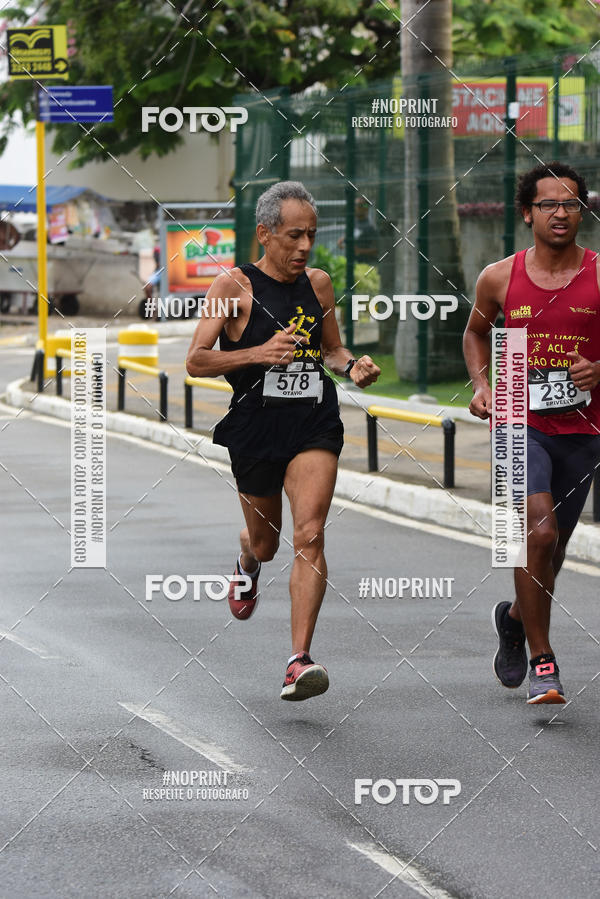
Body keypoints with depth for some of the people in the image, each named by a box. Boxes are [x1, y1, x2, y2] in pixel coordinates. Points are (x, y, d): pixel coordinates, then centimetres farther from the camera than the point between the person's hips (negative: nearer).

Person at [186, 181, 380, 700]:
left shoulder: (319, 284, 8)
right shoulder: (235, 286, -5)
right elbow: (196, 361, -9)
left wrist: (353, 366, 2)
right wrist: (258, 353, -23)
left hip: (314, 426, 1)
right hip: (255, 425, -1)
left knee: (309, 535, -18)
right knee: (265, 542, 17)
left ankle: (300, 659, -22)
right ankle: (248, 564, 57)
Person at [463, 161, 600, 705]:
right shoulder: (500, 278, 0)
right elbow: (476, 331, 20)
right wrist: (481, 384, 4)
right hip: (519, 422, -2)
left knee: (551, 547, 14)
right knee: (539, 530, -22)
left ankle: (515, 617, 47)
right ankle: (542, 662, -14)